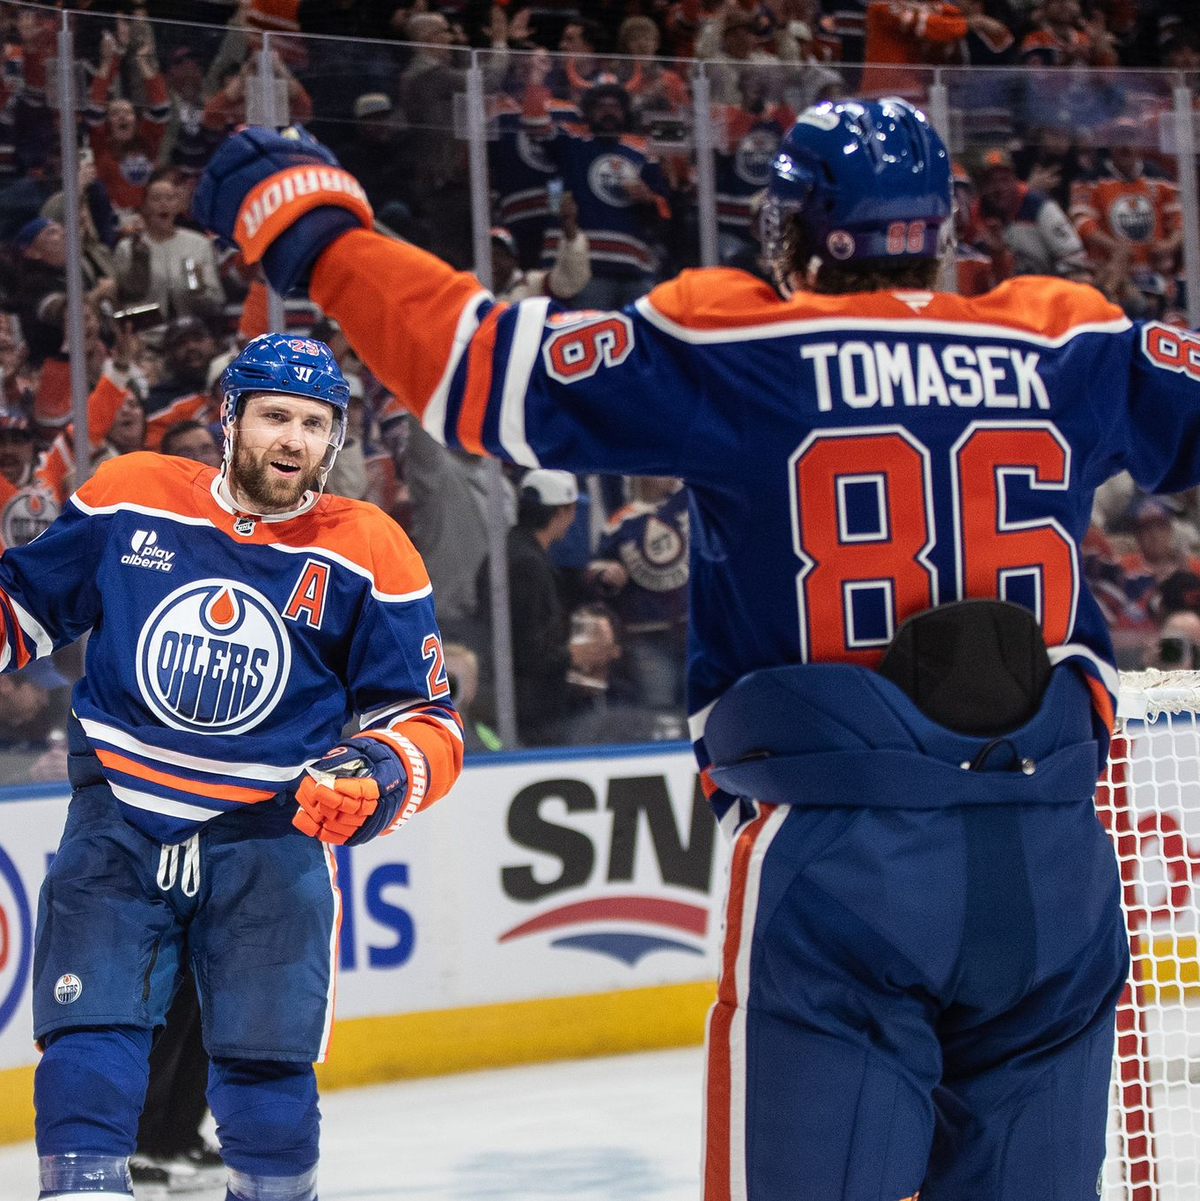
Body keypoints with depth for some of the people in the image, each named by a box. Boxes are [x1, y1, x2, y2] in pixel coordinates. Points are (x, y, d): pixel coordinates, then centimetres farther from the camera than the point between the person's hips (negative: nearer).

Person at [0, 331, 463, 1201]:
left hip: (270, 840, -1)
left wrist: (380, 773, -18)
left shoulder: (370, 557, -2)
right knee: (88, 1041, -8)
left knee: (266, 1065, 3)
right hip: (119, 823, 1)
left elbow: (430, 724, 2)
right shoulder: (129, 502, 0)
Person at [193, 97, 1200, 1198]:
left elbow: (482, 369, -3)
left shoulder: (729, 345, -1)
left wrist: (315, 232, 9)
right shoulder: (1064, 350, 7)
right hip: (1054, 861, 3)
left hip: (838, 858, -3)